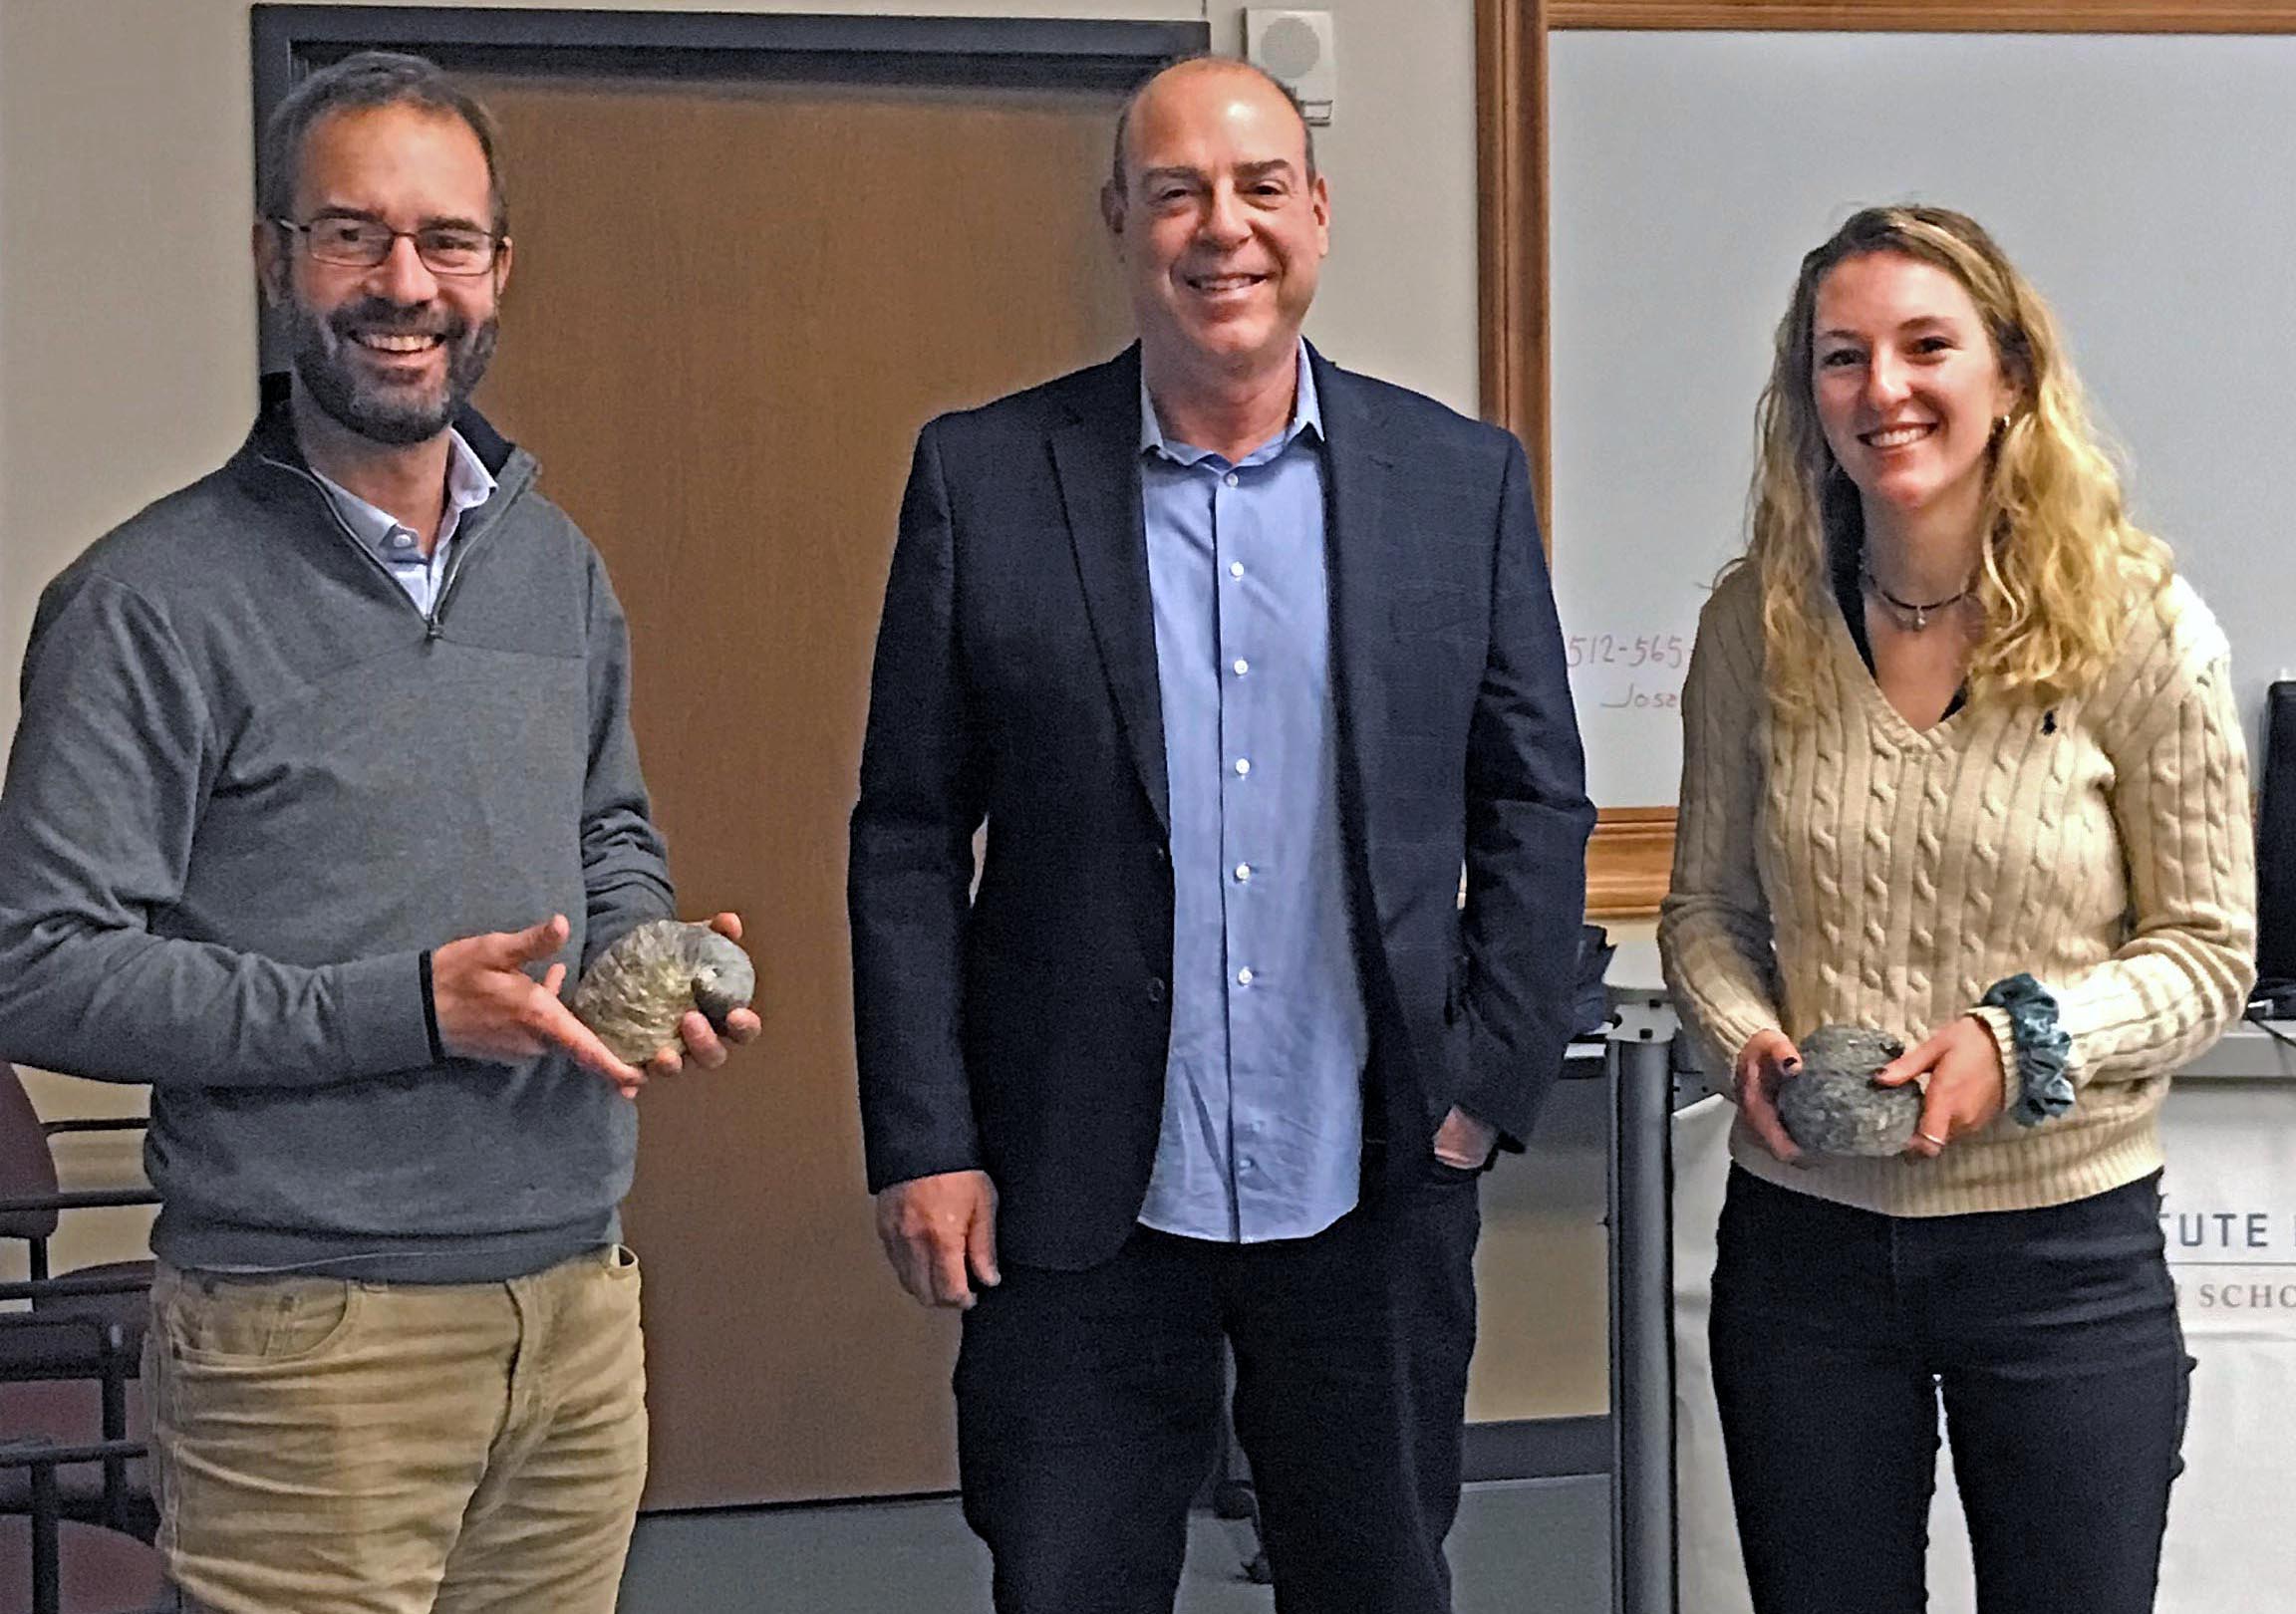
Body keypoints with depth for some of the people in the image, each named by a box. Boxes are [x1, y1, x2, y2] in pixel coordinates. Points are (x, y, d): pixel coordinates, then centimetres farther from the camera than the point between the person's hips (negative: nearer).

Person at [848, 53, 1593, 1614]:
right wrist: (924, 1142, -6)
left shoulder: (1462, 477, 2)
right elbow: (908, 837, -1)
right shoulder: (983, 478, -2)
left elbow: (1538, 805, 6)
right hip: (1078, 1197, -1)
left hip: (1376, 1192, 1)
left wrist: (1492, 1080, -2)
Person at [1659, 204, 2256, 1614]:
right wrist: (1745, 1037, -11)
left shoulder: (2138, 625, -9)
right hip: (1804, 1234, 2)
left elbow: (2209, 949, -4)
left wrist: (2023, 1042, -19)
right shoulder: (1755, 625, -2)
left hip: (2066, 1247, -2)